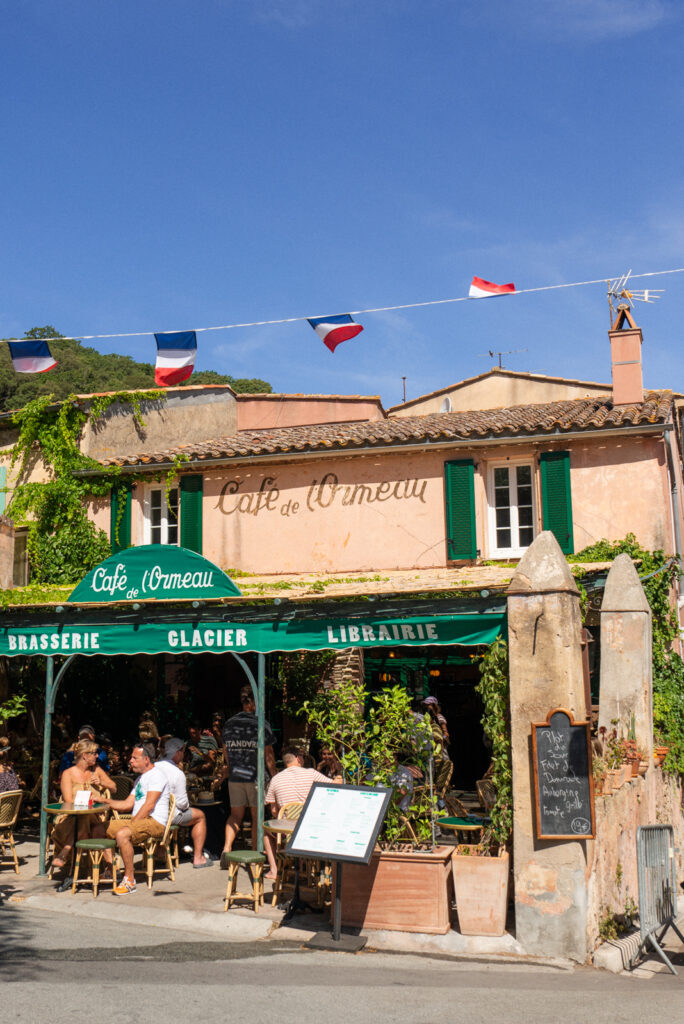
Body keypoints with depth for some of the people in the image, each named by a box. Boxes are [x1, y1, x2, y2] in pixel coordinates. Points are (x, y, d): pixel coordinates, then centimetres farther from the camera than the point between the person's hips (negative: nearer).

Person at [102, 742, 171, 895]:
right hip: (137, 820, 10)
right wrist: (104, 801, 14)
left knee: (122, 834, -33)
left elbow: (149, 805, -18)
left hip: (155, 822, -10)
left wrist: (132, 824, -18)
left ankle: (129, 880, -24)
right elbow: (128, 804, 21)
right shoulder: (140, 778, 23)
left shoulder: (156, 776, -9)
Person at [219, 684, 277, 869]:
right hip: (256, 777, -4)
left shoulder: (229, 724, 5)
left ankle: (226, 849, -7)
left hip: (235, 778, 4)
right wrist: (275, 776, 3)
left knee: (235, 815, 12)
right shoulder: (262, 725, -8)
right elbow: (268, 756, -6)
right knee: (257, 816, 7)